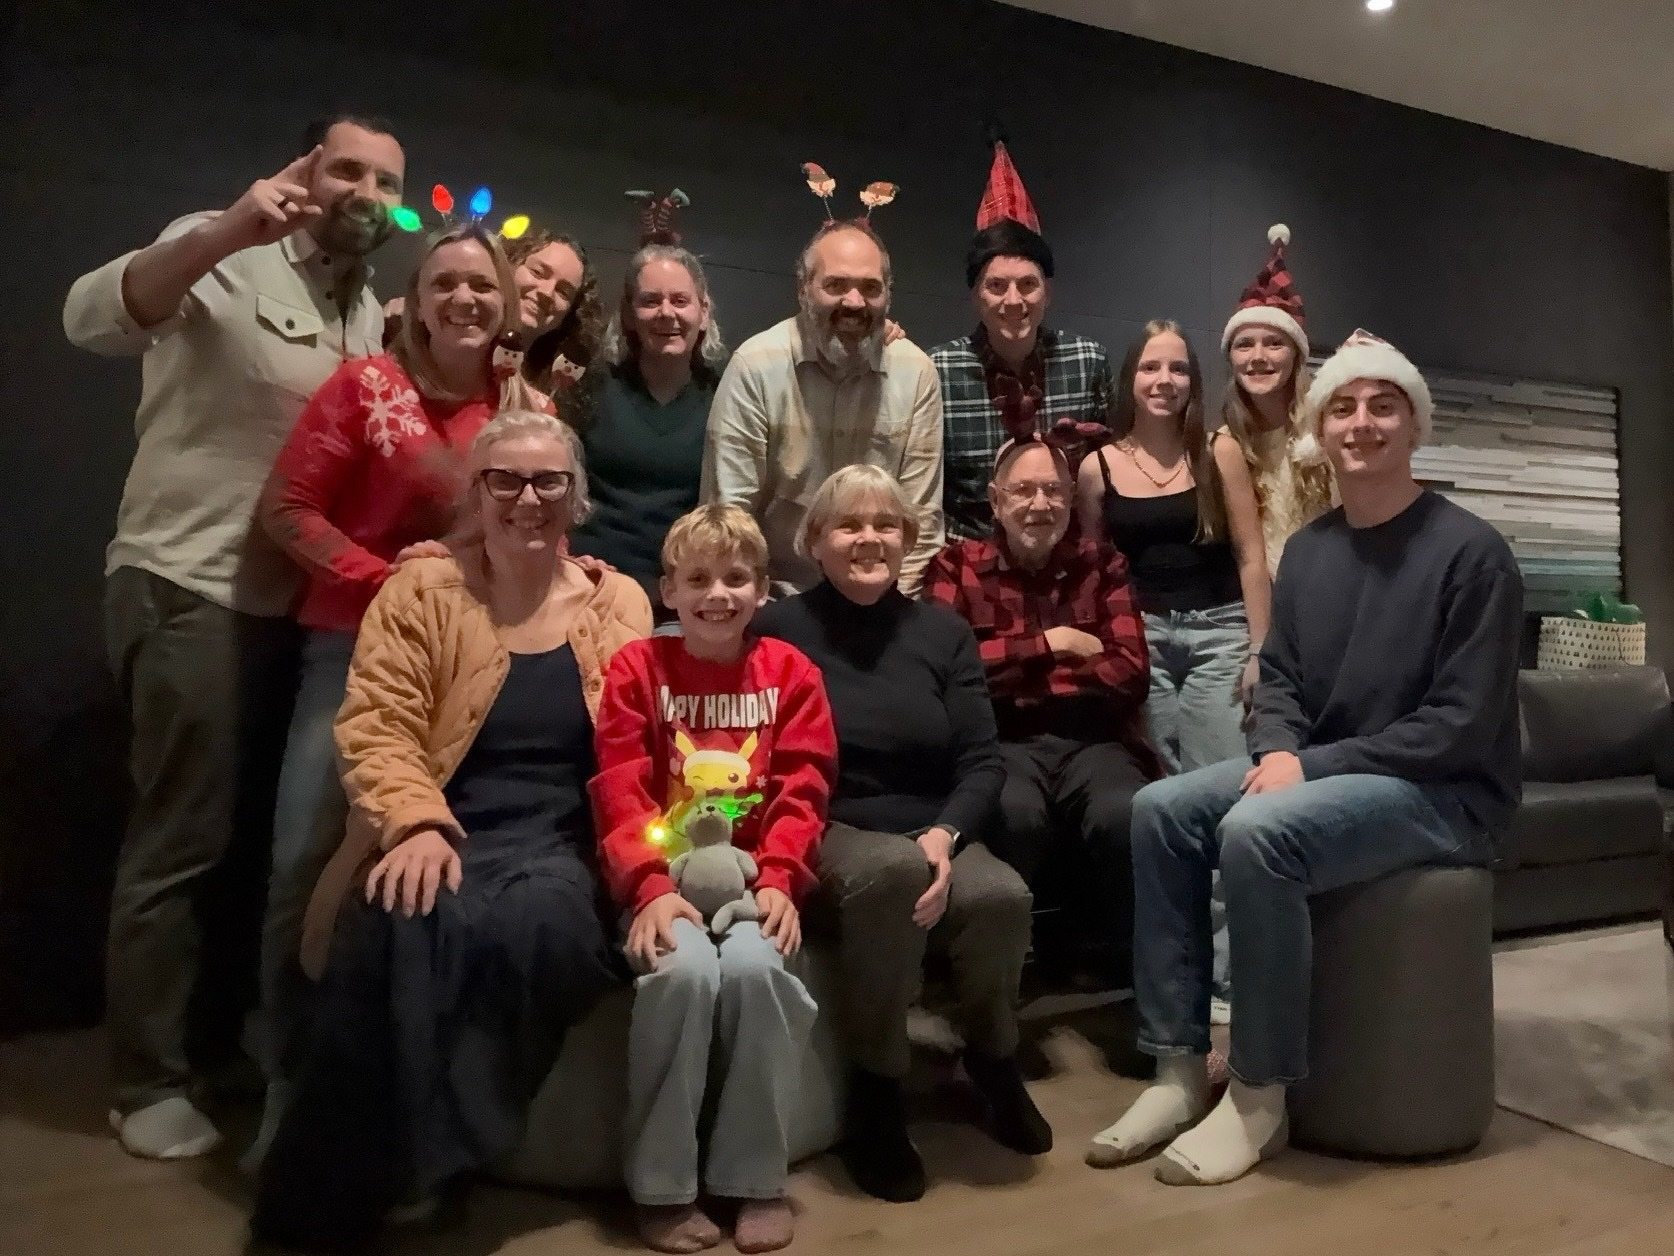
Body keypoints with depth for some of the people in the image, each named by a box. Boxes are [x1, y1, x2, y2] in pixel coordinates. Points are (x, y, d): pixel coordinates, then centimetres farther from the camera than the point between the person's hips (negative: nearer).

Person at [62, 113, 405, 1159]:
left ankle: (219, 1046, 30)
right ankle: (150, 1083, 14)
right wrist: (228, 234, -36)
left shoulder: (373, 317, 15)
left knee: (258, 833, 14)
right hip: (186, 590, -7)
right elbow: (93, 318, -24)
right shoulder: (226, 256, -7)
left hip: (294, 602, 7)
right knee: (184, 840, -2)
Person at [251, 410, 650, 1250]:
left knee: (531, 923, -34)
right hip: (437, 842, 0)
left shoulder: (619, 604, 12)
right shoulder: (419, 591, 7)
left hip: (555, 850, 1)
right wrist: (418, 825, -23)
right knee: (405, 920, -34)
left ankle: (430, 1161, -13)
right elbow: (375, 727, -4)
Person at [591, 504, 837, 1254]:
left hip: (755, 875, 1)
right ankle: (663, 1187, -9)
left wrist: (778, 880, -15)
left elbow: (802, 790, 1)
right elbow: (620, 792, -5)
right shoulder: (637, 668, 3)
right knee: (684, 971, -29)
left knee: (754, 968, -28)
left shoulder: (790, 673, 7)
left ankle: (758, 1179, -7)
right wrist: (653, 888, -19)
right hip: (667, 876, -1)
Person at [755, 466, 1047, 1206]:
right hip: (827, 835, -3)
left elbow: (983, 761, 4)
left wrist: (944, 835, -15)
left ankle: (993, 1059, 5)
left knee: (1001, 896, -29)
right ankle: (874, 1093, -14)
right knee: (895, 870, -37)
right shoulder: (778, 631, -2)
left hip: (934, 832, 3)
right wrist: (809, 853, -19)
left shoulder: (943, 631, 10)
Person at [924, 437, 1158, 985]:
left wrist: (1007, 667, -2)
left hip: (1091, 739, 2)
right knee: (1015, 816, -35)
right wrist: (1051, 643, -2)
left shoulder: (1101, 563, 16)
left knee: (1124, 816, -30)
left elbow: (1133, 674, 4)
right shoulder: (957, 565, 9)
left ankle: (1124, 967, -4)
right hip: (1004, 742, -2)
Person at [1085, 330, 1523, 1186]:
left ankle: (1261, 1098, -15)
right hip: (1320, 772, 7)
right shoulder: (1306, 550, 9)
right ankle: (1179, 1069, -7)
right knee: (1159, 809, -12)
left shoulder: (1470, 552, -12)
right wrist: (1279, 751, -11)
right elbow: (1278, 678, 12)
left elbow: (1463, 725, -16)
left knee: (1256, 831, -32)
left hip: (1444, 793, -7)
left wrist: (1311, 763, -20)